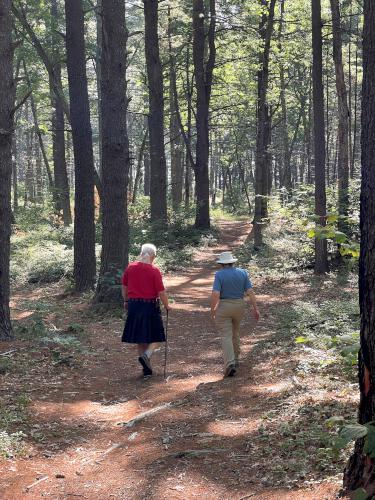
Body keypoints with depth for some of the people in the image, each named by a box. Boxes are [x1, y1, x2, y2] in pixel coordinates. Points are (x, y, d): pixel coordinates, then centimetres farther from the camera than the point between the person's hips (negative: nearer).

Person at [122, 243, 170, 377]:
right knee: (155, 337, 8)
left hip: (134, 306, 4)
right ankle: (146, 355, -18)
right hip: (150, 306, -4)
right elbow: (161, 292, -11)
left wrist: (126, 301, 25)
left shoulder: (130, 268, 1)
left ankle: (147, 368, 17)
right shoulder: (154, 271, -11)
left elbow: (124, 287, 10)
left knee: (140, 338, 12)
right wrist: (166, 306, 4)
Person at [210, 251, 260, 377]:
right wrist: (255, 309, 1)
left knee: (226, 336, -3)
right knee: (235, 332, 23)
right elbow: (250, 292, -3)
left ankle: (230, 364, -16)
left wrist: (212, 310, -5)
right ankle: (235, 359, 32)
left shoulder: (220, 274, -11)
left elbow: (215, 294, -17)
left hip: (223, 308, -4)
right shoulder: (243, 273, 0)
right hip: (239, 306, 4)